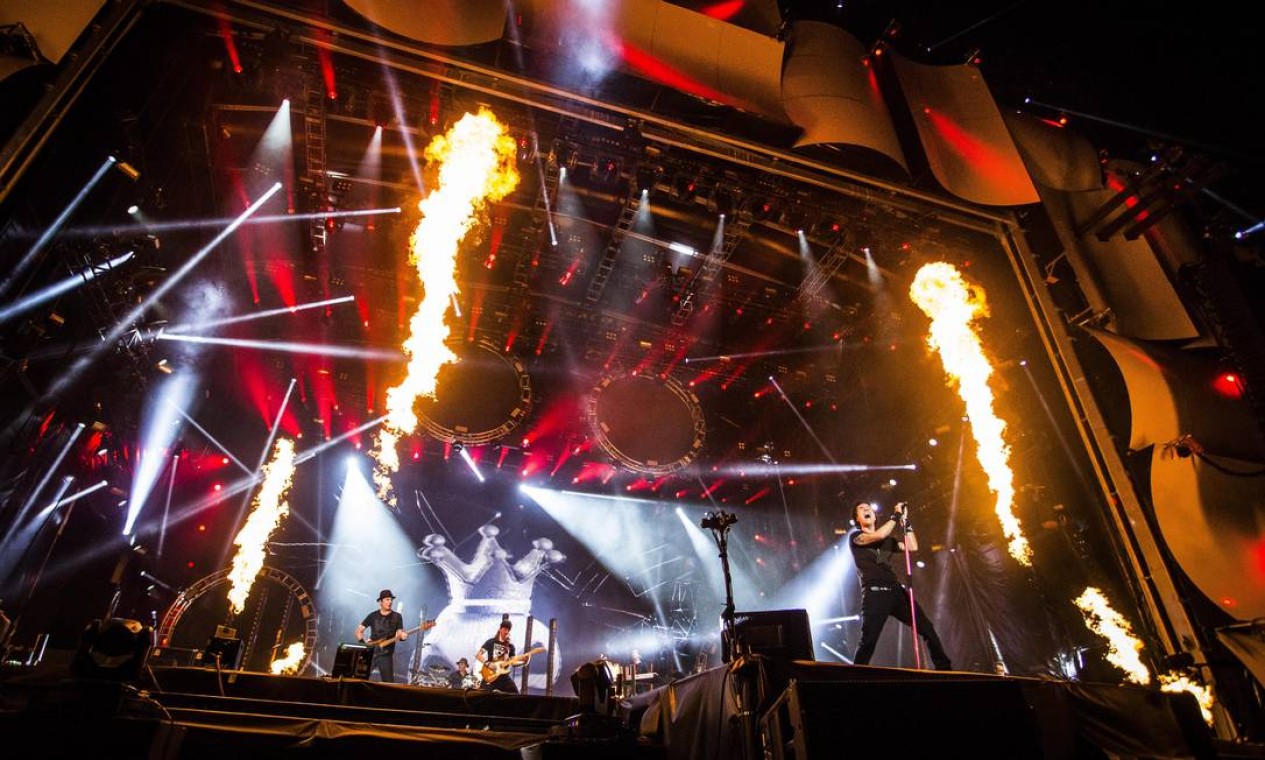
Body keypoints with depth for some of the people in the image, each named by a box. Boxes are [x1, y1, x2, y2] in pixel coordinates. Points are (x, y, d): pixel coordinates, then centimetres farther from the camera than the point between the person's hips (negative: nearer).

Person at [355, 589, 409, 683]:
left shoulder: (397, 617, 3)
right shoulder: (373, 615, 6)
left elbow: (399, 633, -2)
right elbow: (358, 631, 11)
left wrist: (403, 635, -25)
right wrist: (363, 641, -6)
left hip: (386, 655, -1)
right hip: (371, 652, 1)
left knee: (388, 683, -6)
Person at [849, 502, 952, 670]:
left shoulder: (888, 540, 23)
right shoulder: (855, 537, 6)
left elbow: (913, 547, 12)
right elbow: (879, 535, -13)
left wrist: (904, 520, 10)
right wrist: (896, 515, -4)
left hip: (896, 590, 6)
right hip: (874, 594, -6)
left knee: (927, 628, 3)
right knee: (868, 641, -15)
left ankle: (945, 669, 15)